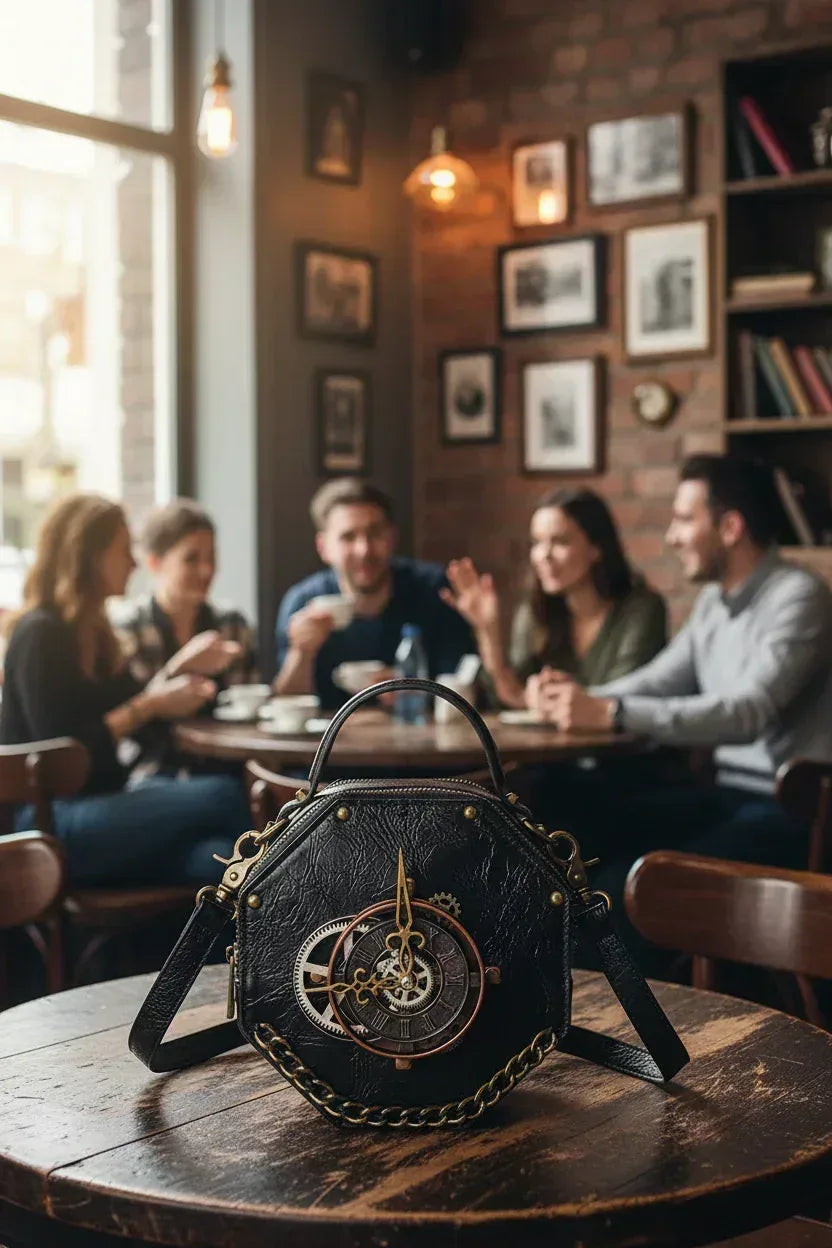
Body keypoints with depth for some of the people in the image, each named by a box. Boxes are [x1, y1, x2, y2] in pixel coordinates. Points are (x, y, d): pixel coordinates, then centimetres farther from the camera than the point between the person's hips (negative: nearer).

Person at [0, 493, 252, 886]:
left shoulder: (89, 629, 17)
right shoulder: (40, 634, -10)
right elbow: (61, 750, -16)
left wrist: (180, 668, 20)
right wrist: (152, 706, -12)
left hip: (100, 803, 8)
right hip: (51, 823, -8)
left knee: (215, 861, -24)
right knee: (223, 796, -26)